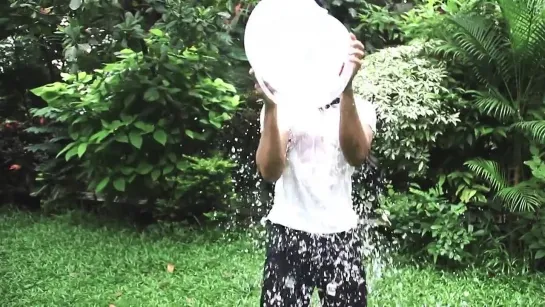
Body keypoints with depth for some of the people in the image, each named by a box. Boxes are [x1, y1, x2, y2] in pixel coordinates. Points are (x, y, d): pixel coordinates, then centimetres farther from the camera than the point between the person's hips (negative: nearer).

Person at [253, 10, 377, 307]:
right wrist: (270, 105, -32)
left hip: (340, 235, 1)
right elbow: (269, 171, -20)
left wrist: (347, 88, -35)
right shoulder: (282, 105, -3)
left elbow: (356, 156, -23)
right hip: (289, 234, -1)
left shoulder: (360, 108, 0)